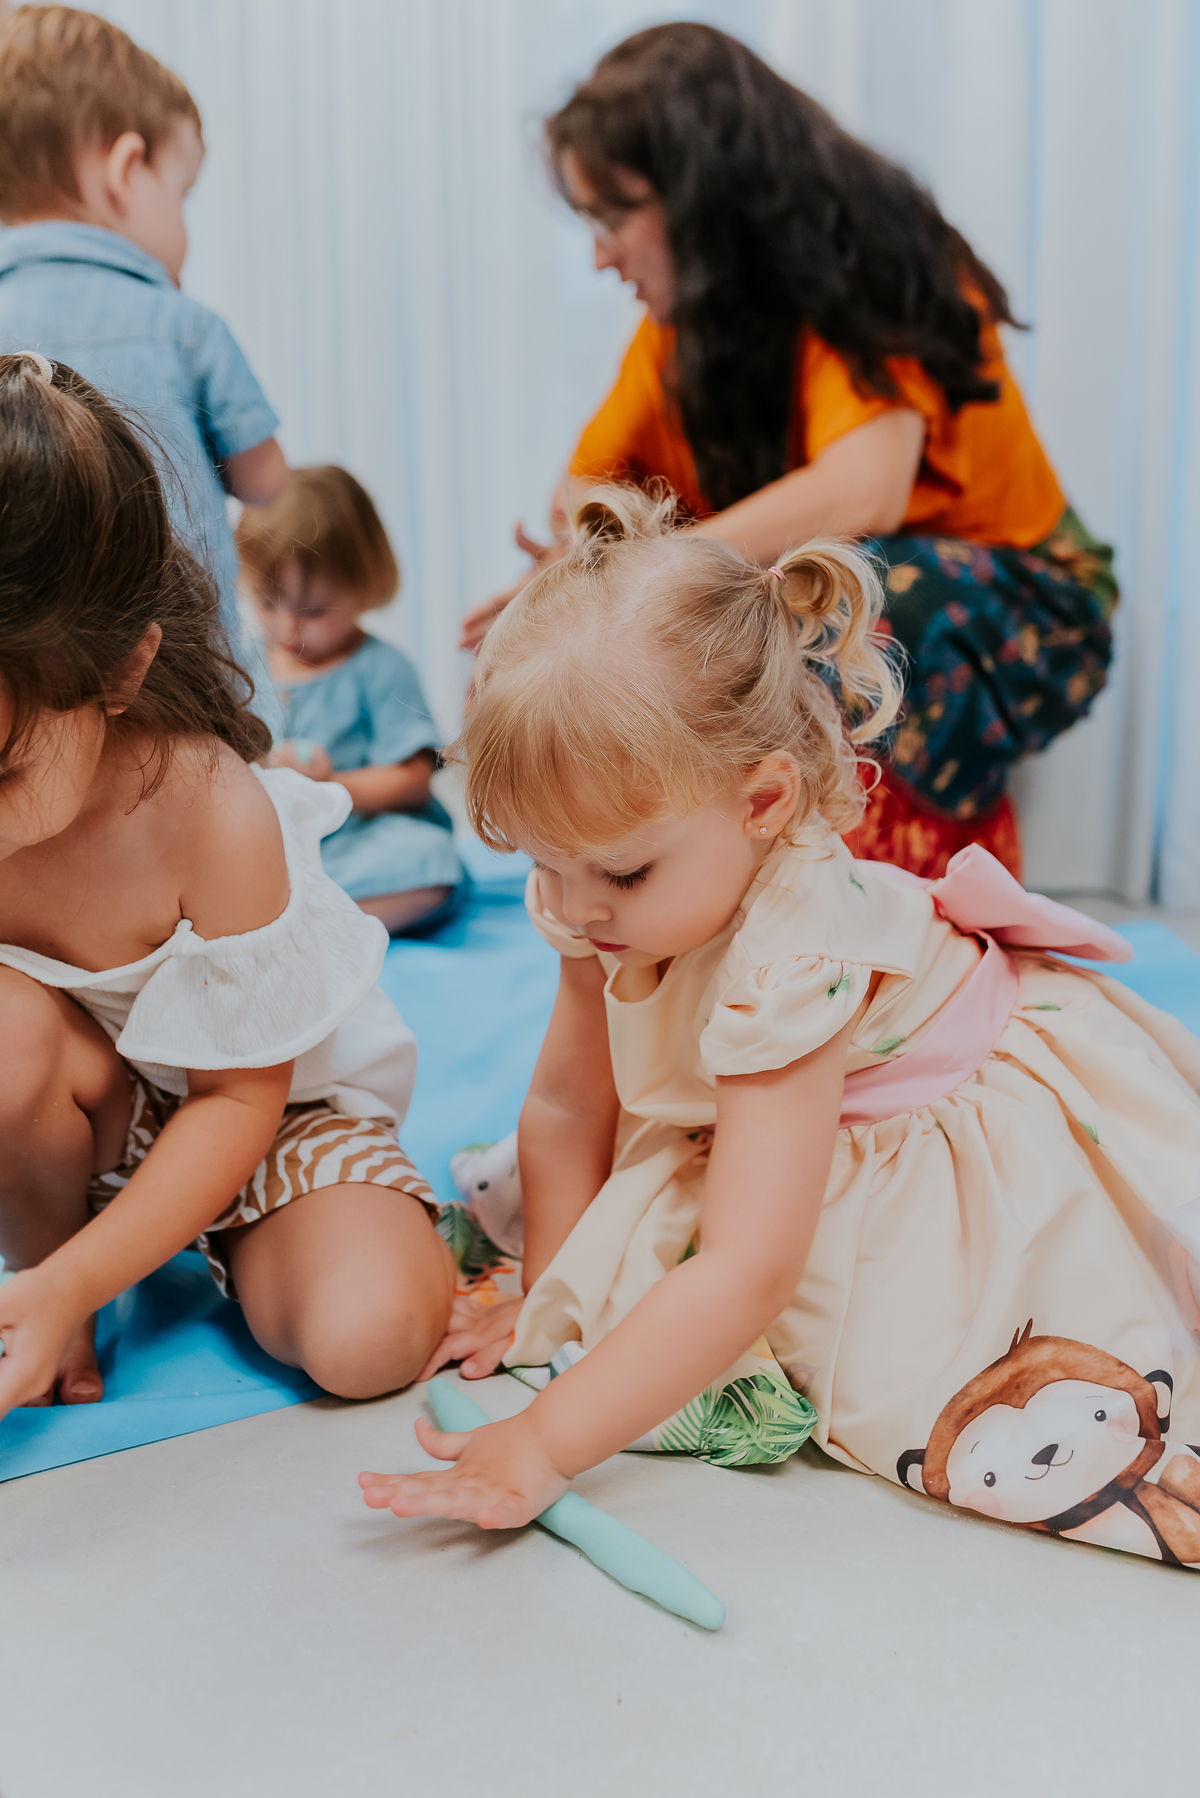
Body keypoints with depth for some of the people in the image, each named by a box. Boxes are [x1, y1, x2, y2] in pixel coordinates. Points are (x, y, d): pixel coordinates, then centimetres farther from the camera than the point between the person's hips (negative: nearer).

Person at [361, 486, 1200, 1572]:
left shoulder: (787, 964, -40)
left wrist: (546, 1445, -43)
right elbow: (567, 1104, -4)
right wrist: (553, 1299, -4)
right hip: (786, 1140, 8)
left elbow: (747, 1273, -43)